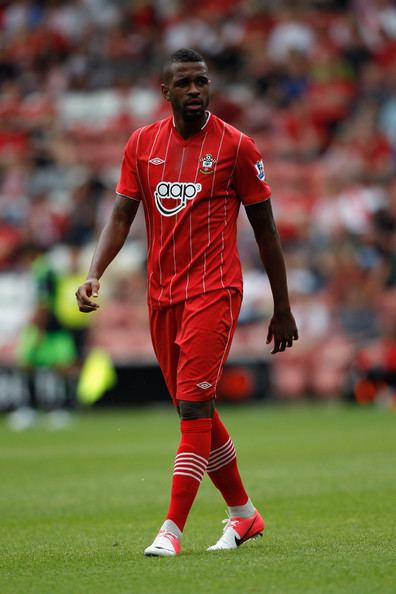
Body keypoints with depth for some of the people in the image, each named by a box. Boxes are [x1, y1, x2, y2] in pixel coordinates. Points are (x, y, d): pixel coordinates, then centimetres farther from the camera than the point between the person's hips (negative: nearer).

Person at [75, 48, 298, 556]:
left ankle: (172, 529, -15)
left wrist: (282, 309, 4)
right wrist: (94, 275, -12)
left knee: (194, 407, -14)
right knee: (194, 411, 12)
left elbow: (265, 228, 2)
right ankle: (243, 513, 27)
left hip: (214, 291, -5)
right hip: (161, 296, 5)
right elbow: (121, 216, 5)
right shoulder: (142, 143, 8)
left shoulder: (235, 145, -3)